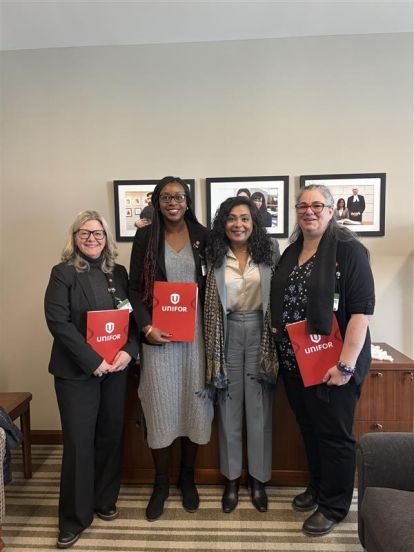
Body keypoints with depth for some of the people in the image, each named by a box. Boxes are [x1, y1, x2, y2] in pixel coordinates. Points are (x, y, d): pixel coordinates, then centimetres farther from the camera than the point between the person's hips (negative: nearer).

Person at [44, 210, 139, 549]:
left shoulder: (119, 273, 6)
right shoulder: (64, 273, -6)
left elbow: (134, 316, 5)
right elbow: (58, 322, -14)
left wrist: (129, 351, -12)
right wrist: (93, 361, -18)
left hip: (116, 369, 4)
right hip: (77, 371, -4)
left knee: (111, 437, 14)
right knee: (79, 443, 4)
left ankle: (105, 501, 35)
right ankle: (74, 518, 23)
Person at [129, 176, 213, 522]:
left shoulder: (203, 236, 4)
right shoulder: (145, 237, 2)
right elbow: (136, 288, 2)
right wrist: (146, 327, -11)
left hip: (196, 331, 1)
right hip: (158, 332, -1)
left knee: (194, 402, 9)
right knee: (160, 404, 5)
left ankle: (187, 478, 30)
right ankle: (161, 483, 26)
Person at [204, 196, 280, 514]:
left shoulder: (269, 251, -2)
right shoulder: (215, 256, -1)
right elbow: (210, 305, 3)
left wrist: (276, 342, -2)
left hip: (259, 332, 0)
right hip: (228, 333, 1)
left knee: (259, 407, 9)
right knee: (229, 407, 11)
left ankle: (258, 478, 27)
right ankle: (231, 478, 28)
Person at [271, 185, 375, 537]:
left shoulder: (349, 250, -12)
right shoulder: (291, 252, 10)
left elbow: (362, 309, -18)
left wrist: (345, 364, -21)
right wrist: (280, 349, 10)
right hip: (294, 362, 7)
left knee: (334, 434, 9)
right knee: (309, 428, 20)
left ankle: (334, 505, 30)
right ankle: (317, 487, 42)